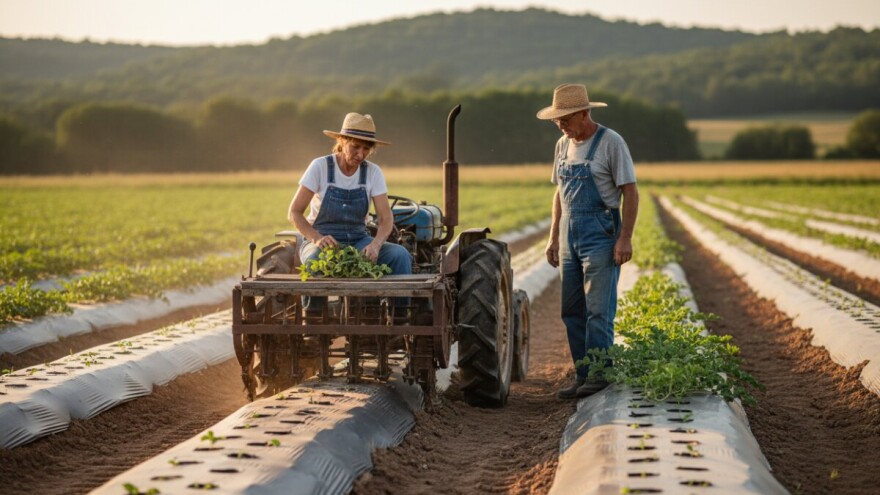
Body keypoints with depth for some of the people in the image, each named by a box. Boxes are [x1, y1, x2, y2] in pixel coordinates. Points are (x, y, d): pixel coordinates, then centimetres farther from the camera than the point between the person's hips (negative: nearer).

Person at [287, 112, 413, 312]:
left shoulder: (373, 173, -1)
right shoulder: (320, 167, -9)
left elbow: (386, 218, -6)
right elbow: (294, 213, -9)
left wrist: (375, 244, -28)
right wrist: (317, 238, -27)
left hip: (359, 241, 3)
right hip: (322, 239, -3)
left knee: (400, 255, -25)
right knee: (316, 260, -40)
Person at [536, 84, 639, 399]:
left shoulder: (610, 142, -9)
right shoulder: (563, 146, 13)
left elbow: (630, 192, -10)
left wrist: (625, 238, -17)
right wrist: (553, 238, 17)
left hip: (600, 234, -7)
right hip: (569, 237, 8)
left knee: (598, 309, -9)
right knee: (572, 311, 8)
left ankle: (601, 374, -3)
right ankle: (583, 376, 14)